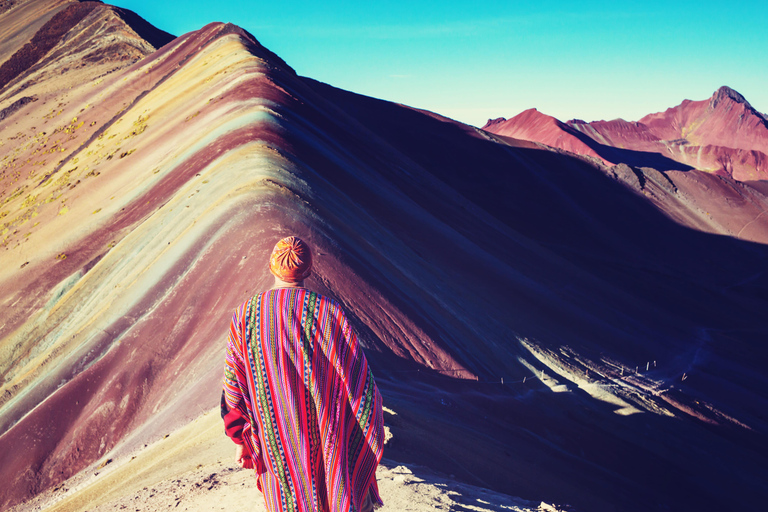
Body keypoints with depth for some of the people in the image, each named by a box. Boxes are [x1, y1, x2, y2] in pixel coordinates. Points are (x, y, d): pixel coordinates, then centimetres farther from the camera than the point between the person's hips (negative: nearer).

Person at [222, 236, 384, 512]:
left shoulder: (244, 316, -11)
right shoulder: (330, 312, -16)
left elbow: (234, 386, -6)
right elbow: (358, 378, -13)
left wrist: (241, 440, 6)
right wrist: (373, 433, 1)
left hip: (277, 442, 2)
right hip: (328, 434, -1)